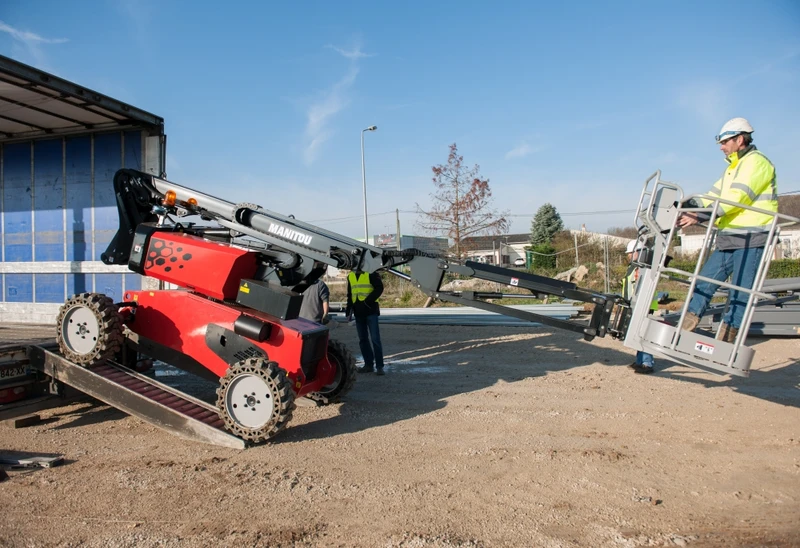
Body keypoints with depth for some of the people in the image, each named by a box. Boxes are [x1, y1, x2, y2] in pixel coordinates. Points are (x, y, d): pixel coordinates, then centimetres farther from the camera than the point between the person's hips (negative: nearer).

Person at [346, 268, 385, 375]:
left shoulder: (371, 274, -6)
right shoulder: (350, 276, 13)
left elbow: (379, 288, -12)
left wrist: (368, 300, -20)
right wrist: (348, 310, 13)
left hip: (371, 311, -6)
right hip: (358, 312, 6)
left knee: (375, 339, -7)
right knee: (362, 339, 10)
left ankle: (379, 366, -2)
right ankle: (368, 364, 19)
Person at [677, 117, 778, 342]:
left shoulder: (756, 162, -9)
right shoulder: (734, 167, 21)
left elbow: (737, 197, -21)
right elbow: (714, 196, 14)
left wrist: (700, 216, -28)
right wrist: (687, 207, -1)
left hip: (750, 240, -9)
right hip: (728, 240, 9)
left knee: (739, 294, -4)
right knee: (703, 284, 5)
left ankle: (724, 345, 0)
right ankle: (683, 331, 9)